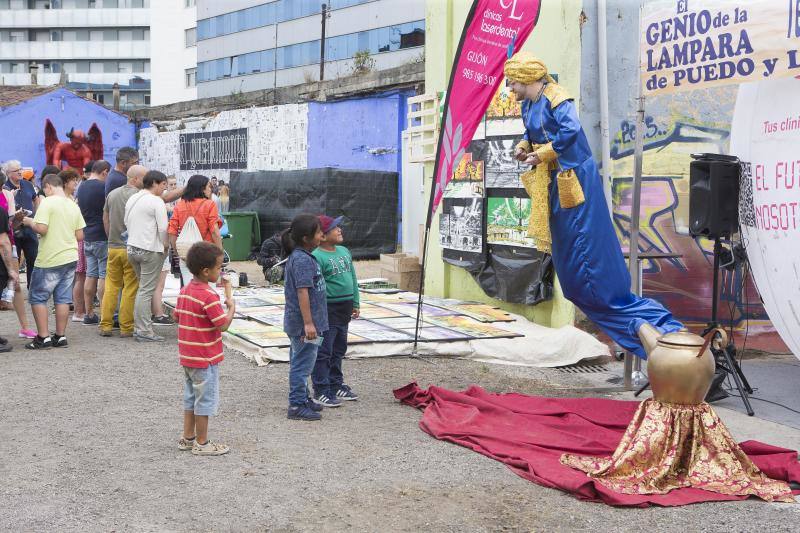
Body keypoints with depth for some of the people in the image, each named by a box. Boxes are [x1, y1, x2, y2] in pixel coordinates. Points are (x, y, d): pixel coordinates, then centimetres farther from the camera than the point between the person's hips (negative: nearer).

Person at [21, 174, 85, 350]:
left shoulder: (47, 202, -11)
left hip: (50, 260, -6)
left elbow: (41, 229, -20)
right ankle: (61, 336, 12)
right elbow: (80, 236, 9)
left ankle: (43, 337, 3)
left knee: (37, 297, 5)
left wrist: (30, 222, -1)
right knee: (63, 298, 9)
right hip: (70, 258, 6)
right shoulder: (73, 205, 8)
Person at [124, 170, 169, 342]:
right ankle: (144, 331, -2)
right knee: (146, 291, -4)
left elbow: (126, 222, 17)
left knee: (142, 289, 17)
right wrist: (165, 245, -1)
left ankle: (138, 327, 18)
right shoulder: (156, 201, -13)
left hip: (132, 248, 8)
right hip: (150, 250, -8)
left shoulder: (132, 199, 12)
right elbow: (163, 228, -16)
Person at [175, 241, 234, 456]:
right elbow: (224, 325, -23)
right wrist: (231, 306, -8)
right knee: (206, 400, 4)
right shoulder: (209, 296, -23)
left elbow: (177, 315, 13)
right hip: (205, 359, -8)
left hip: (187, 357, 8)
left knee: (191, 397, 19)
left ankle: (187, 437, 28)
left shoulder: (184, 291, 3)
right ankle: (202, 443, 12)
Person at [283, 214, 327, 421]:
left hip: (297, 322, 10)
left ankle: (302, 399, 30)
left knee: (300, 363, 19)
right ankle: (297, 406, 3)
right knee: (302, 363, -3)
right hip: (302, 323, -10)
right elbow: (302, 291, -24)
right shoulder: (303, 260, -20)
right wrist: (308, 323, -25)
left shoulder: (298, 256, 12)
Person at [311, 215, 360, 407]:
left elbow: (352, 278, 18)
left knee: (338, 350, 18)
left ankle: (336, 385, 29)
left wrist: (355, 303, 17)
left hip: (344, 308, 8)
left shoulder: (344, 252, 11)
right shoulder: (317, 257, -15)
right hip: (328, 309, -8)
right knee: (324, 351, -3)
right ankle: (321, 391, 3)